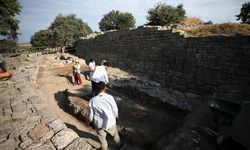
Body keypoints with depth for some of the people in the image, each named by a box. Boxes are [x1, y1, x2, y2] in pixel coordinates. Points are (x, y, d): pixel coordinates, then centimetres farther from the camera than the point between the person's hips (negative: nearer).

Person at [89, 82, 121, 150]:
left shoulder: (92, 100, -18)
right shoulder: (110, 97, -21)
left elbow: (91, 115, -8)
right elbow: (115, 110, -11)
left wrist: (92, 122, 12)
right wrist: (116, 116, 11)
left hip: (99, 124, 0)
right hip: (110, 122, 1)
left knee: (102, 139, 26)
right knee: (115, 135, 30)